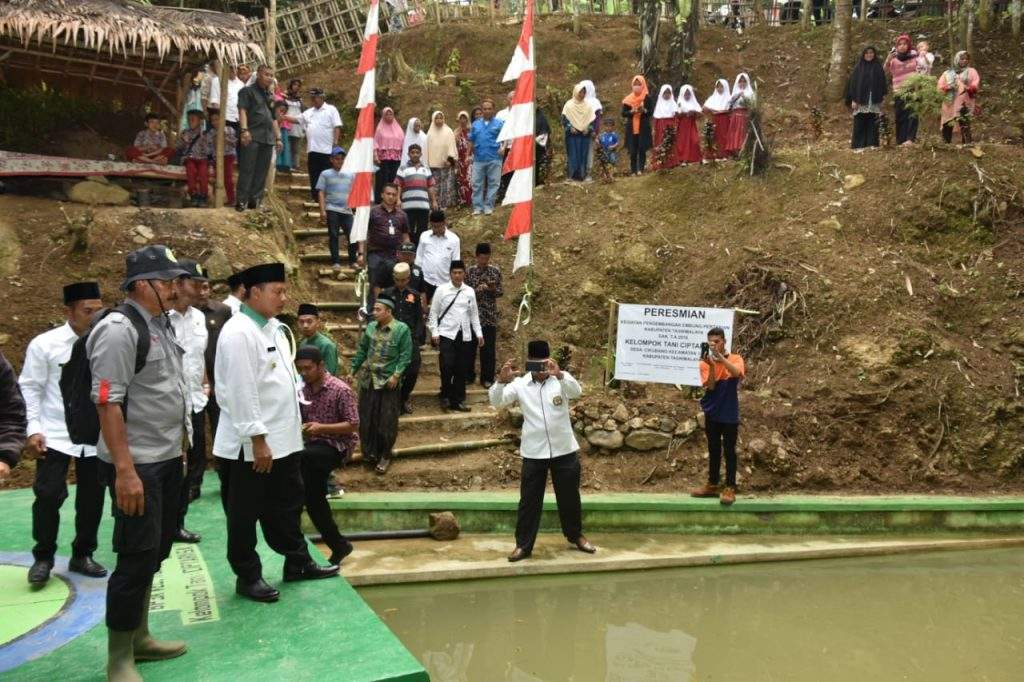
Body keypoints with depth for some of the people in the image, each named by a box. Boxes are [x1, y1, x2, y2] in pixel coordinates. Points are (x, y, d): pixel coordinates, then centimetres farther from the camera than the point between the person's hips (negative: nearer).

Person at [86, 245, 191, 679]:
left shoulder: (161, 325, 10)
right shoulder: (119, 329, -16)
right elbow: (107, 402, -21)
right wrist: (125, 470, -23)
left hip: (167, 460, 9)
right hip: (138, 466, -9)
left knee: (154, 554, 17)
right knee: (137, 559, -1)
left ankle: (139, 638, 32)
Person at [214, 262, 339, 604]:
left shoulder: (274, 328, 10)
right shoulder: (239, 333, -17)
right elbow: (241, 392, -21)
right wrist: (258, 440, -21)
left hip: (283, 438, 9)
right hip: (253, 444, -9)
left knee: (287, 504, 19)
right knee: (245, 512, 8)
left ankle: (297, 562, 33)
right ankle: (247, 576, 21)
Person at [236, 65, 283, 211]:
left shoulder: (270, 96, 25)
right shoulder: (248, 91, 5)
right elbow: (242, 110, -7)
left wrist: (278, 137, 19)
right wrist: (244, 130, -20)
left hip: (268, 138, 6)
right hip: (252, 136, -6)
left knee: (262, 172, 3)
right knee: (247, 169, -8)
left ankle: (255, 200, 7)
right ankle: (242, 201, -6)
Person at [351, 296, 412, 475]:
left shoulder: (402, 329, -9)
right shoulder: (371, 327, 5)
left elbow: (405, 355, -10)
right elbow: (361, 350, 13)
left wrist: (396, 375, -17)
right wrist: (353, 370, 12)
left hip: (389, 381, -4)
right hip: (368, 379, 5)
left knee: (387, 421, 4)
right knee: (366, 419, 9)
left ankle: (385, 456, 18)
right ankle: (369, 452, 24)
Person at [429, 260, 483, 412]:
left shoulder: (470, 291, 7)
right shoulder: (442, 289, -1)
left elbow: (474, 314, 13)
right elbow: (434, 312, 2)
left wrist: (479, 333, 8)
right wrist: (434, 332, -5)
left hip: (465, 335, 3)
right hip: (446, 334, -3)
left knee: (462, 369, 5)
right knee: (447, 367, -11)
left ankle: (458, 400, 17)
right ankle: (445, 397, 10)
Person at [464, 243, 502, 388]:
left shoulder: (495, 271, 3)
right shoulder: (469, 271, -1)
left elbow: (500, 293, 5)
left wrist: (493, 289, -16)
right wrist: (478, 289, -20)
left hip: (490, 315, 1)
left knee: (488, 347, 3)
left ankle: (487, 378, 12)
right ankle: (469, 376, 21)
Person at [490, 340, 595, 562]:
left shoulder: (561, 380, -6)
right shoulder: (520, 384, -4)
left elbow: (577, 391, -27)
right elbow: (497, 401, -16)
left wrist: (559, 374, -47)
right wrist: (502, 380, -38)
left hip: (564, 450, 0)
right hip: (533, 452, 0)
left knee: (569, 496, 15)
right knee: (529, 499, 6)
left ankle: (575, 536, 36)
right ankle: (523, 544, 18)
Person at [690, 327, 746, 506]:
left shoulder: (735, 359, -4)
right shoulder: (705, 363, 0)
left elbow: (737, 373, -26)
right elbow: (710, 386, -12)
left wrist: (720, 358, -33)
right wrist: (711, 366, -25)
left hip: (729, 413, -3)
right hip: (712, 413, 3)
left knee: (729, 450, -1)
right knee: (713, 450, 12)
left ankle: (730, 488, 1)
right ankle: (712, 485, 20)